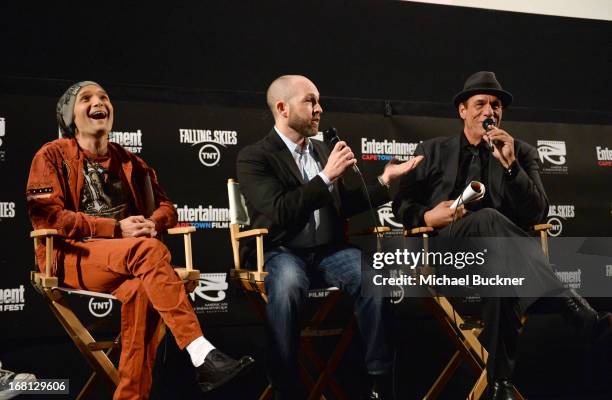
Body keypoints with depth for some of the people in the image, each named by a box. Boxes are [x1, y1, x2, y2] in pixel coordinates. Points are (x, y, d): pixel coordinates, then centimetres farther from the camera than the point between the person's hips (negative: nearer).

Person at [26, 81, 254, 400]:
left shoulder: (126, 160, 21)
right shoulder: (53, 155, 6)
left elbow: (165, 205, 20)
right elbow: (46, 216, -7)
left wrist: (153, 223, -7)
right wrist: (116, 229, -15)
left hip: (123, 259, 5)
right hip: (72, 257, -4)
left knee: (139, 290, -33)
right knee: (149, 250, -34)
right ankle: (202, 355, -41)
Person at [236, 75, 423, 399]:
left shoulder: (322, 150, 16)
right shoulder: (254, 157, -4)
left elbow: (343, 206, 23)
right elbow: (279, 212, -18)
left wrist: (384, 181, 14)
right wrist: (327, 176, -19)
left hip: (329, 250, 5)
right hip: (283, 253, -5)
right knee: (286, 285, -40)